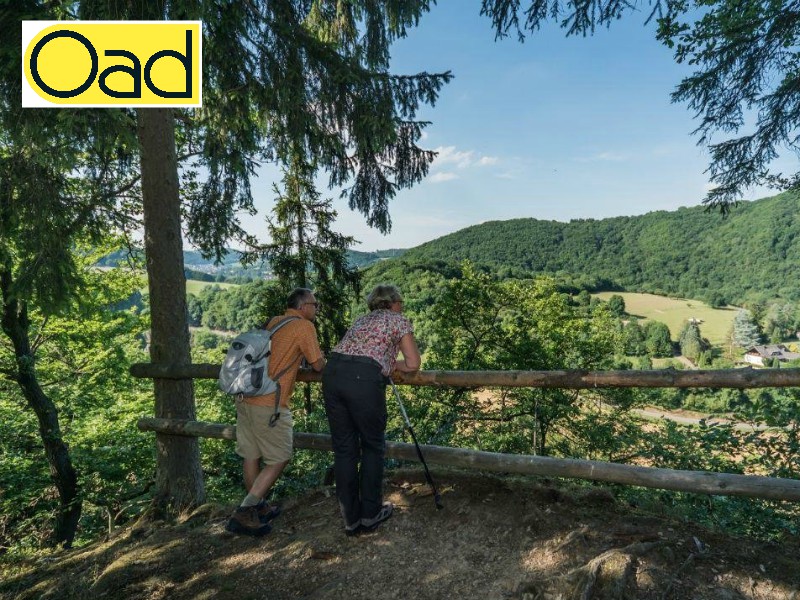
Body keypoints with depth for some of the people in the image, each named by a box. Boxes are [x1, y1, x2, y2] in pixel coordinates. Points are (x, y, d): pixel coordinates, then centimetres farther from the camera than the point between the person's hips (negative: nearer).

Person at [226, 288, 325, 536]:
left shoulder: (274, 322, 15)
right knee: (279, 459, 5)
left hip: (245, 397, 8)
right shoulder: (304, 326, -6)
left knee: (251, 455, 16)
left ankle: (258, 507, 32)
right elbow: (318, 365, -4)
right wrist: (329, 361, 17)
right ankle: (243, 514, 5)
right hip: (269, 404, -8)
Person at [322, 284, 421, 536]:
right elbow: (413, 364, 11)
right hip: (363, 378, -5)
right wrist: (392, 364, 27)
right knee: (373, 446, 14)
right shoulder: (399, 320, 15)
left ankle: (351, 519, 23)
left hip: (332, 373, 6)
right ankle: (370, 514, 24)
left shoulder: (362, 319, 31)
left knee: (343, 448, 13)